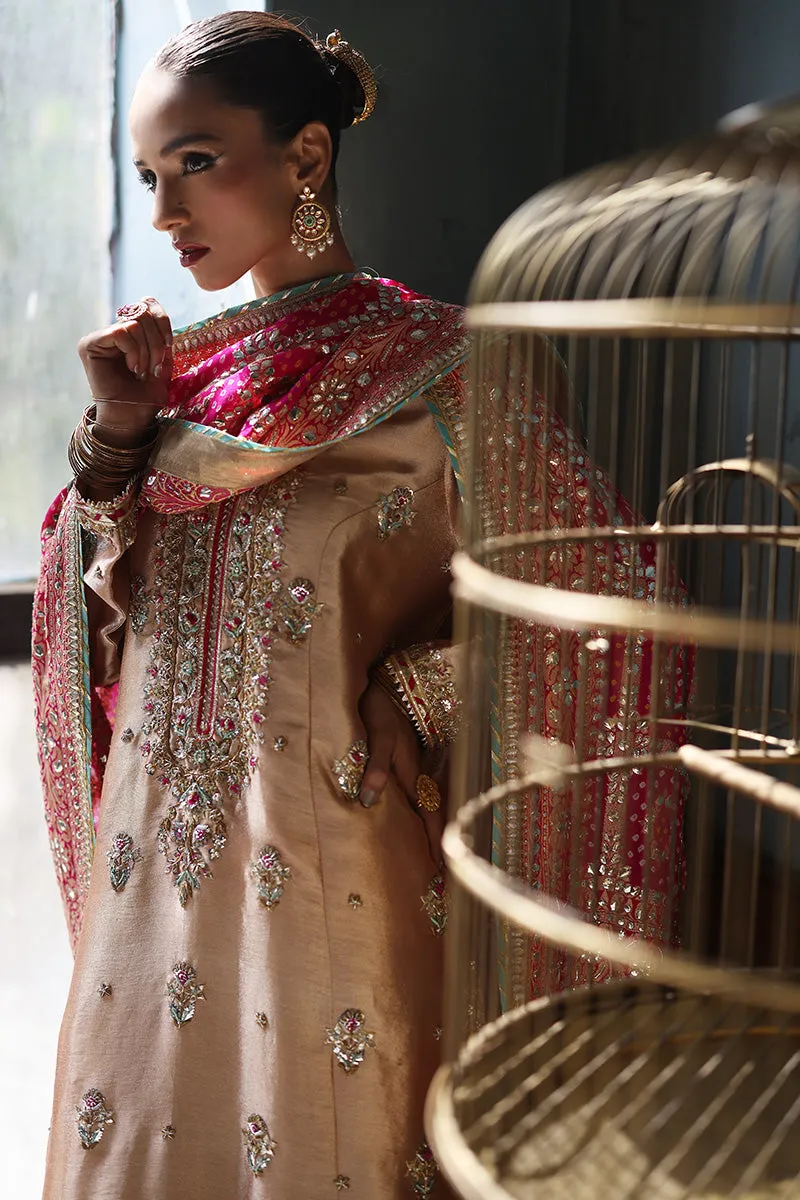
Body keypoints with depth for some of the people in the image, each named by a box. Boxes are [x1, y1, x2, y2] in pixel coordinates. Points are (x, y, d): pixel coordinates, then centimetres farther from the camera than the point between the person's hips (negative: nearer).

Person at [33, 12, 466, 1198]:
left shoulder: (427, 363, -8)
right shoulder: (177, 365, 8)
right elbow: (108, 608, 8)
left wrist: (416, 698, -13)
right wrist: (119, 432, -5)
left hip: (331, 847, -5)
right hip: (162, 833, 5)